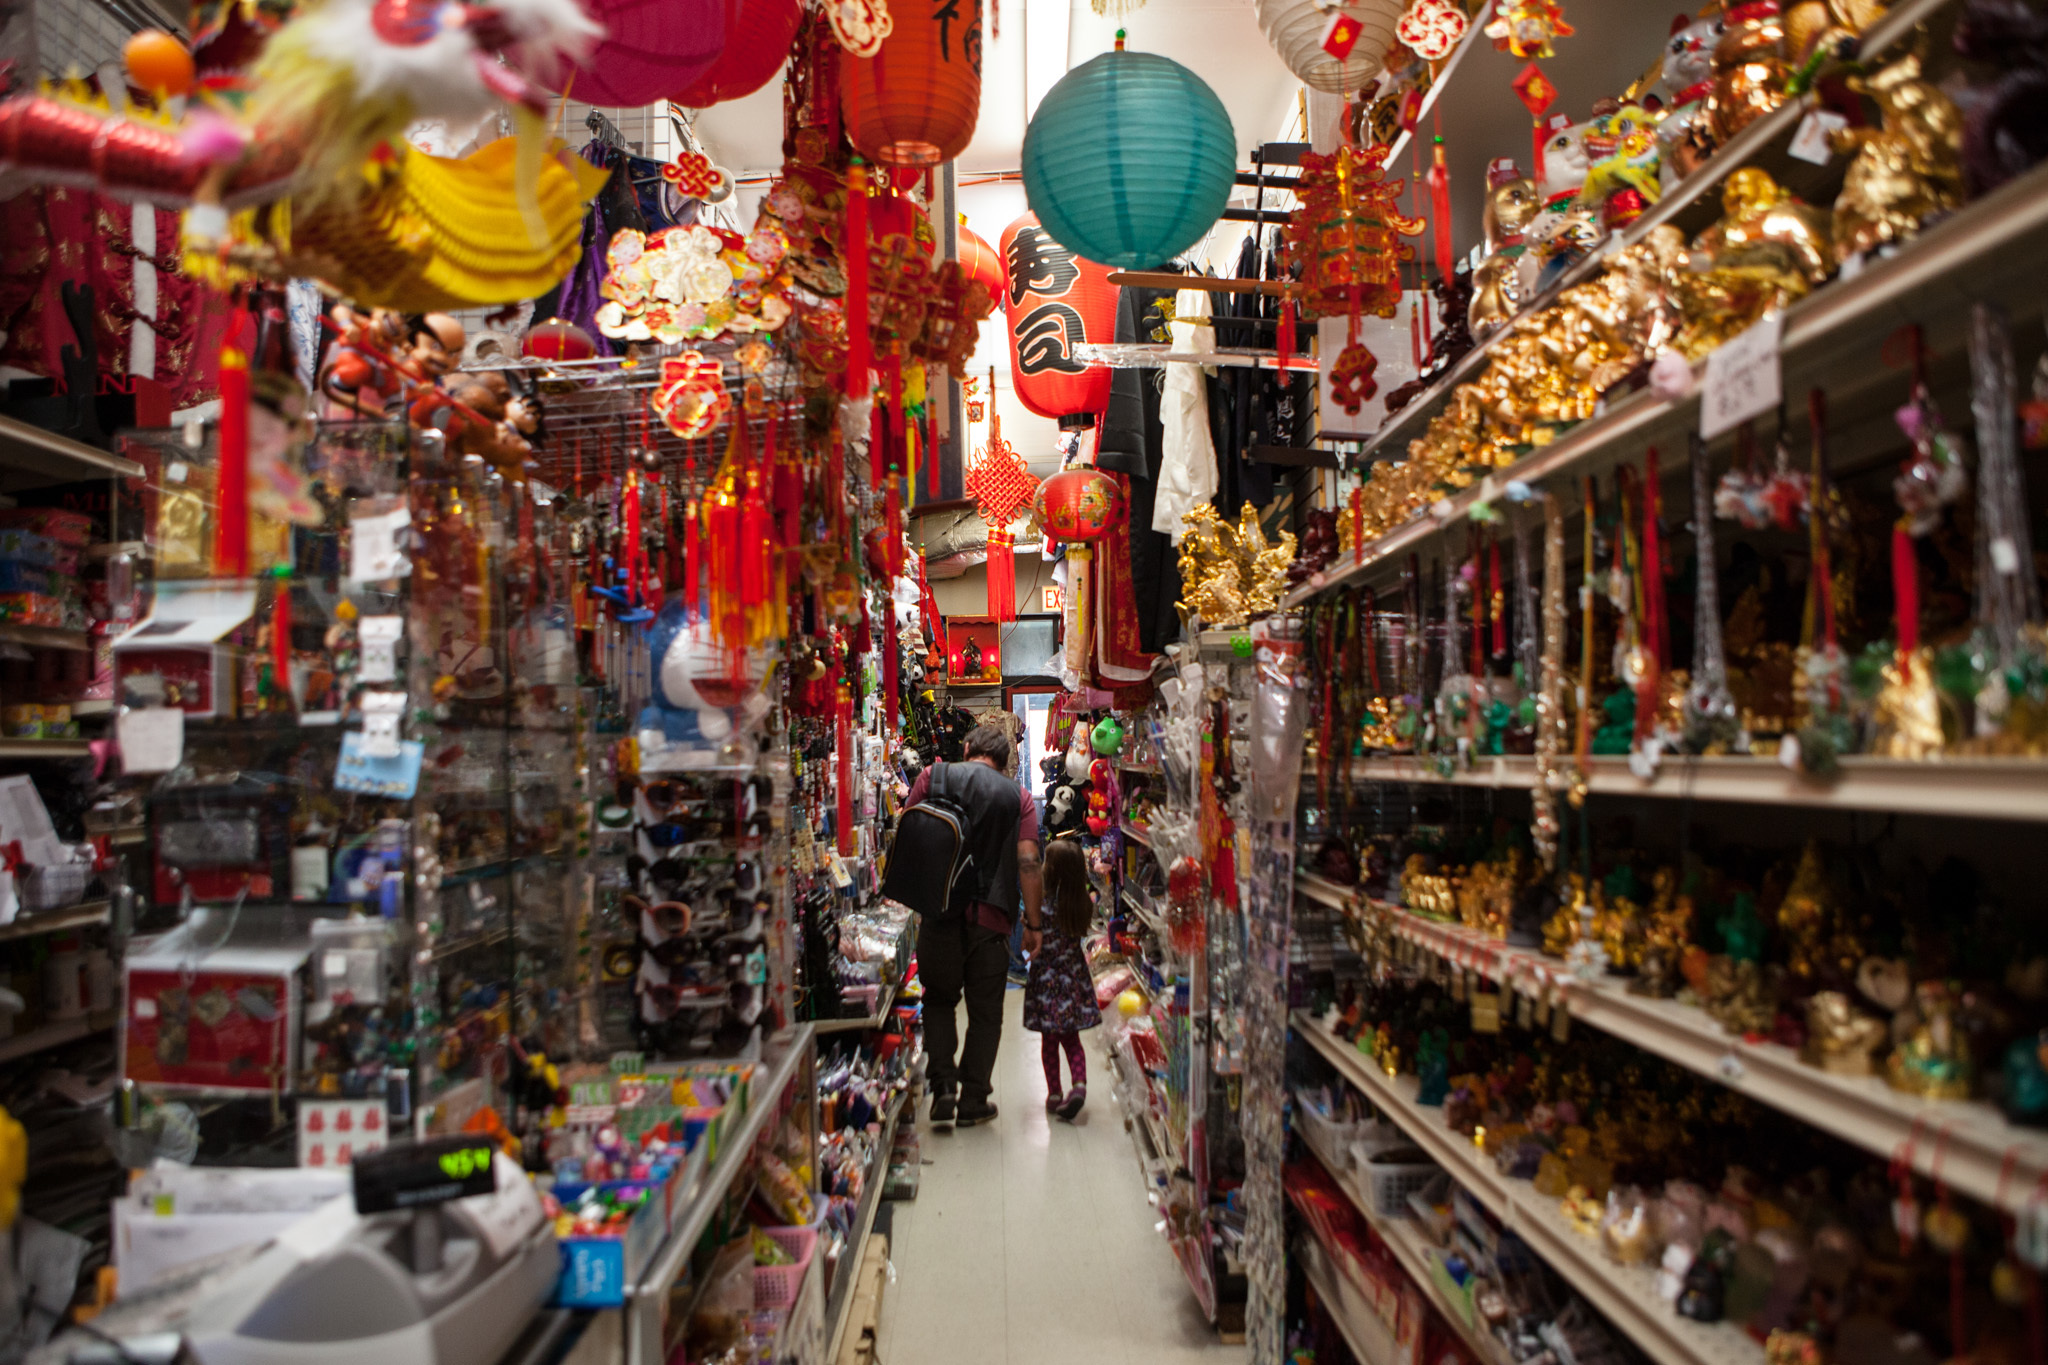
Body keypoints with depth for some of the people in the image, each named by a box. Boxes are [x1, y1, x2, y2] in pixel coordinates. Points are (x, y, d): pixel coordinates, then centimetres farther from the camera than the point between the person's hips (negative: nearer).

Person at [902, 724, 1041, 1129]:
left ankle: (943, 1086, 4)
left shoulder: (933, 776, 4)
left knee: (939, 1001, 17)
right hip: (991, 914, 0)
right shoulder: (1018, 797, 2)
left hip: (940, 910, 1)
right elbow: (1028, 864, -5)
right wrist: (1034, 921, 0)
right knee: (985, 1012, 12)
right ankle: (973, 1102, 16)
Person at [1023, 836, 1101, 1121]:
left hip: (1046, 978, -3)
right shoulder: (1085, 903, -6)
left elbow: (1028, 944, -11)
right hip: (1076, 976, 3)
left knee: (1049, 1040, 10)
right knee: (1071, 1038, 15)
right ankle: (1079, 1083, -4)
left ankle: (1054, 1094, 16)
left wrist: (1028, 923, 4)